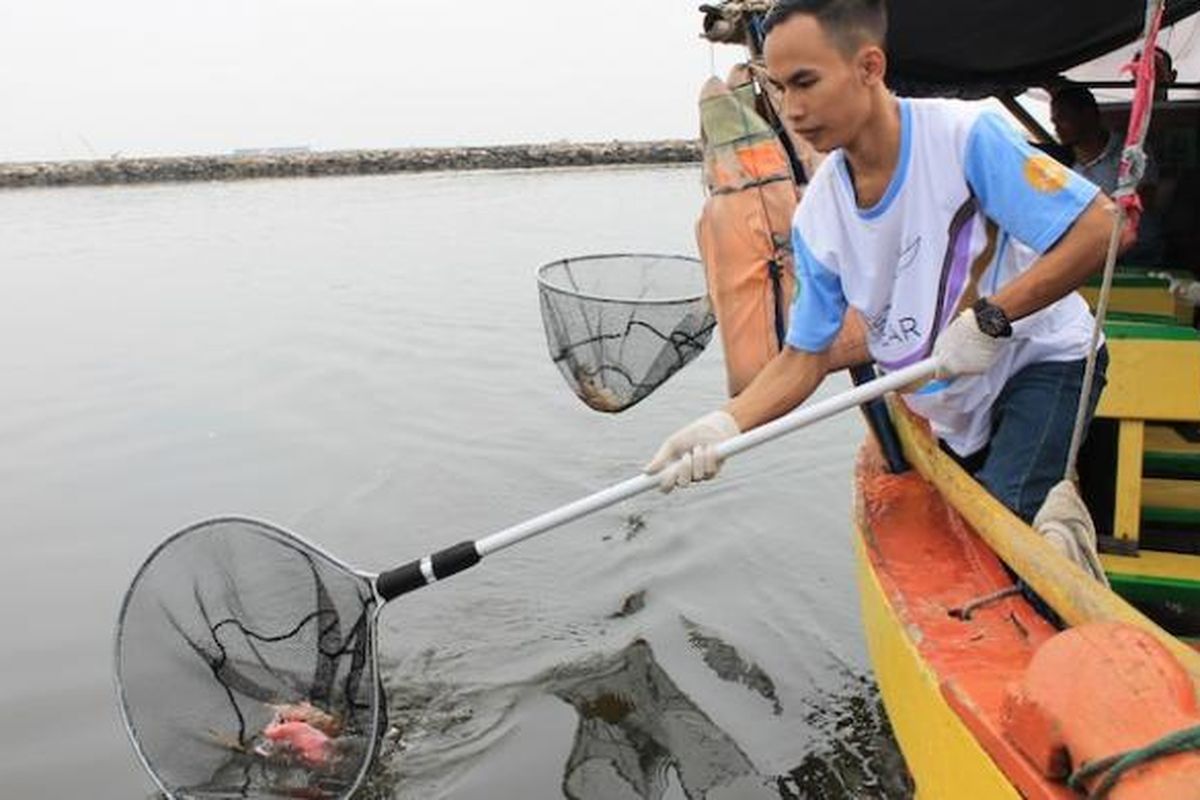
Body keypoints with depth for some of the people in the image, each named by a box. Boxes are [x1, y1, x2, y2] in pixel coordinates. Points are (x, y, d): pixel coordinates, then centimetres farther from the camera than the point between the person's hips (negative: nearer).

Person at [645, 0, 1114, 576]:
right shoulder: (815, 219, -8)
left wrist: (990, 317, -29)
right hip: (955, 414, 5)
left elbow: (1100, 227, -23)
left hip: (1042, 361, -5)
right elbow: (804, 357, -5)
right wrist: (726, 423, -20)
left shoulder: (963, 135, -22)